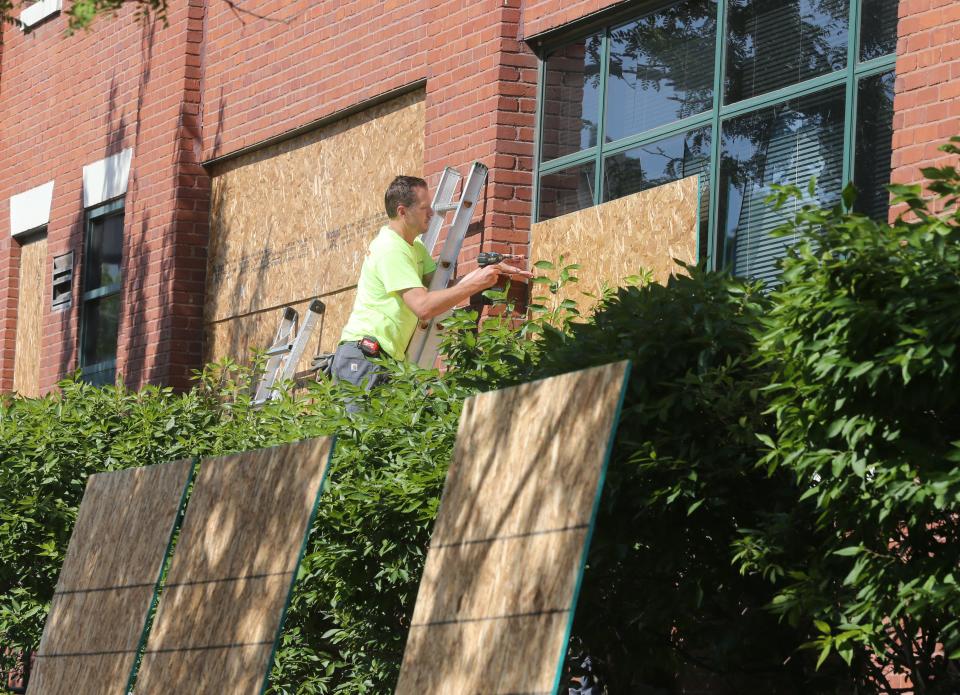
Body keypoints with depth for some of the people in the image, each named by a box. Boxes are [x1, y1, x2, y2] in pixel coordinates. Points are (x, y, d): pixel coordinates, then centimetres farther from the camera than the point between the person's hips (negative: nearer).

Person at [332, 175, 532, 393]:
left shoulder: (415, 246, 17)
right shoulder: (390, 249, -16)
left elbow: (444, 286, 9)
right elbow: (423, 306, -24)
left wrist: (492, 270, -2)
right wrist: (476, 284, -21)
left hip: (386, 357, 10)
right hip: (363, 357, -10)